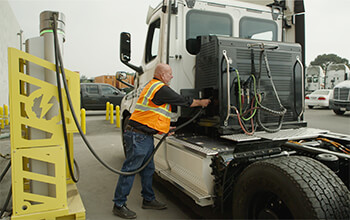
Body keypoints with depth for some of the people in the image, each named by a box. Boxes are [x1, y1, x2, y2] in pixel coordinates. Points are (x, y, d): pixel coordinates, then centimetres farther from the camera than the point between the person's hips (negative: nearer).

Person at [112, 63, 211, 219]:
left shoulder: (152, 86, 20)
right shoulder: (161, 88, -14)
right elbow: (184, 101, -7)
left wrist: (163, 128, 25)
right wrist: (201, 102, 10)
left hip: (145, 135, 11)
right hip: (139, 136, -11)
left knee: (148, 168, 17)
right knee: (130, 169, -2)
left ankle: (148, 199, 30)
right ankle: (119, 205, 10)